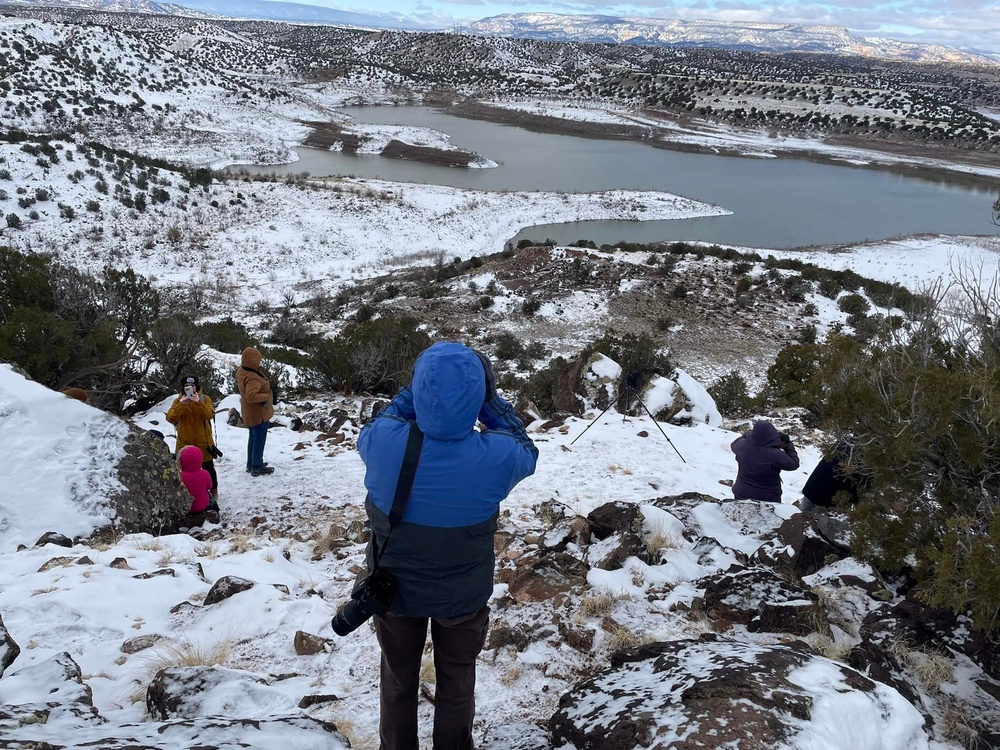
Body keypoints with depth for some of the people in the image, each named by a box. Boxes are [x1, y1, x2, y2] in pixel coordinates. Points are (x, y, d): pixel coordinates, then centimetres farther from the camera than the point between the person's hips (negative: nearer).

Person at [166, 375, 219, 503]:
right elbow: (170, 418, -16)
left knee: (208, 467, 13)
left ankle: (213, 490, 31)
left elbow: (209, 415, -20)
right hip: (185, 443, 0)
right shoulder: (178, 401, -2)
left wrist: (198, 403, -32)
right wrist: (181, 404, -28)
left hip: (203, 442, 0)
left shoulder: (204, 398, -4)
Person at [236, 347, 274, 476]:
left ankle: (251, 463, 37)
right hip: (259, 413, -10)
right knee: (259, 439, 4)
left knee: (253, 438, 24)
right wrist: (266, 397, -27)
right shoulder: (252, 378, -32)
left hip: (250, 413, 10)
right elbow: (251, 396, -41)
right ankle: (257, 468, 15)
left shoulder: (241, 371, -1)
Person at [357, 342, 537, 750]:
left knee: (398, 679, 26)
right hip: (463, 595, -1)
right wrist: (491, 399, -8)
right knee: (457, 680, 25)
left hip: (395, 587, 1)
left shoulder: (384, 443, -30)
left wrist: (413, 391, -8)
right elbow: (526, 452, -5)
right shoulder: (495, 456, -31)